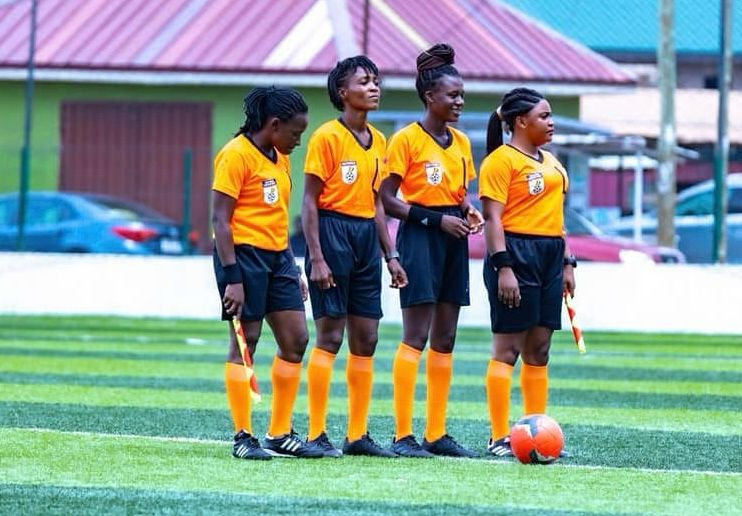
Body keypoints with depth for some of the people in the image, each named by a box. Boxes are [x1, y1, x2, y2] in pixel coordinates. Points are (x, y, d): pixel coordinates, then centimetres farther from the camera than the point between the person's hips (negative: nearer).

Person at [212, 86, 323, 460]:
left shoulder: (279, 158, 15)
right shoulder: (237, 155, -11)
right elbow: (220, 219, -14)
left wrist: (293, 270, 19)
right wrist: (232, 278, -19)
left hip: (277, 257, 8)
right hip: (244, 255, -8)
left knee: (295, 340, 5)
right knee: (245, 342, -5)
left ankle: (280, 434, 13)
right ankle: (243, 438, 0)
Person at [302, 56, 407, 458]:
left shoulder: (378, 141, 13)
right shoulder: (327, 137, -9)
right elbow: (310, 201, -11)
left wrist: (390, 255, 15)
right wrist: (316, 258, -17)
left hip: (366, 235, 7)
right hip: (333, 232, -7)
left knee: (366, 338, 6)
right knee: (330, 336, -7)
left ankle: (357, 434, 12)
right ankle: (316, 435, -3)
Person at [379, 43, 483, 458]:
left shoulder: (461, 142, 13)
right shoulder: (407, 139, -7)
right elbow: (387, 199, -10)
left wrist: (469, 211, 0)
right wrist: (437, 219, -17)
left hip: (453, 241, 7)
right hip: (420, 237, -7)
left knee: (445, 339, 7)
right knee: (416, 337, -9)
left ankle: (437, 433, 11)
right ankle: (403, 435, -9)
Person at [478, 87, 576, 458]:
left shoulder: (550, 163, 19)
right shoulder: (502, 160, -8)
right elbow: (493, 218, -14)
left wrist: (567, 262, 19)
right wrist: (503, 267, -21)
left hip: (550, 255, 8)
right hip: (516, 251, -8)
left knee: (539, 349, 9)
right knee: (508, 347, -7)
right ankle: (500, 439, -7)